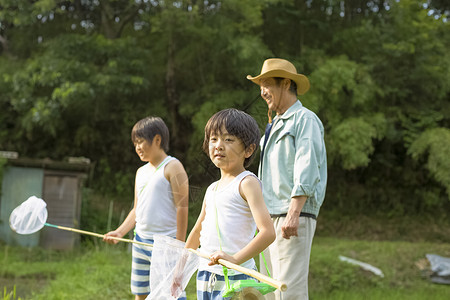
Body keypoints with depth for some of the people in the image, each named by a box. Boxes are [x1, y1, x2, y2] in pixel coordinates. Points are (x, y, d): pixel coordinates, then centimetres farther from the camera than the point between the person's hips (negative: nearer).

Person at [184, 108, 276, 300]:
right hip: (205, 276, 8)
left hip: (235, 278, -7)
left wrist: (236, 259, -27)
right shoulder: (211, 189, 17)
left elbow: (267, 232, -18)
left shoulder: (247, 182, -7)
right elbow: (197, 231, 30)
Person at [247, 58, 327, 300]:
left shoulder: (305, 120, -4)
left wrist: (293, 213, -24)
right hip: (269, 217, 9)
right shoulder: (274, 126, 24)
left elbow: (306, 172, -15)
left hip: (294, 217, -9)